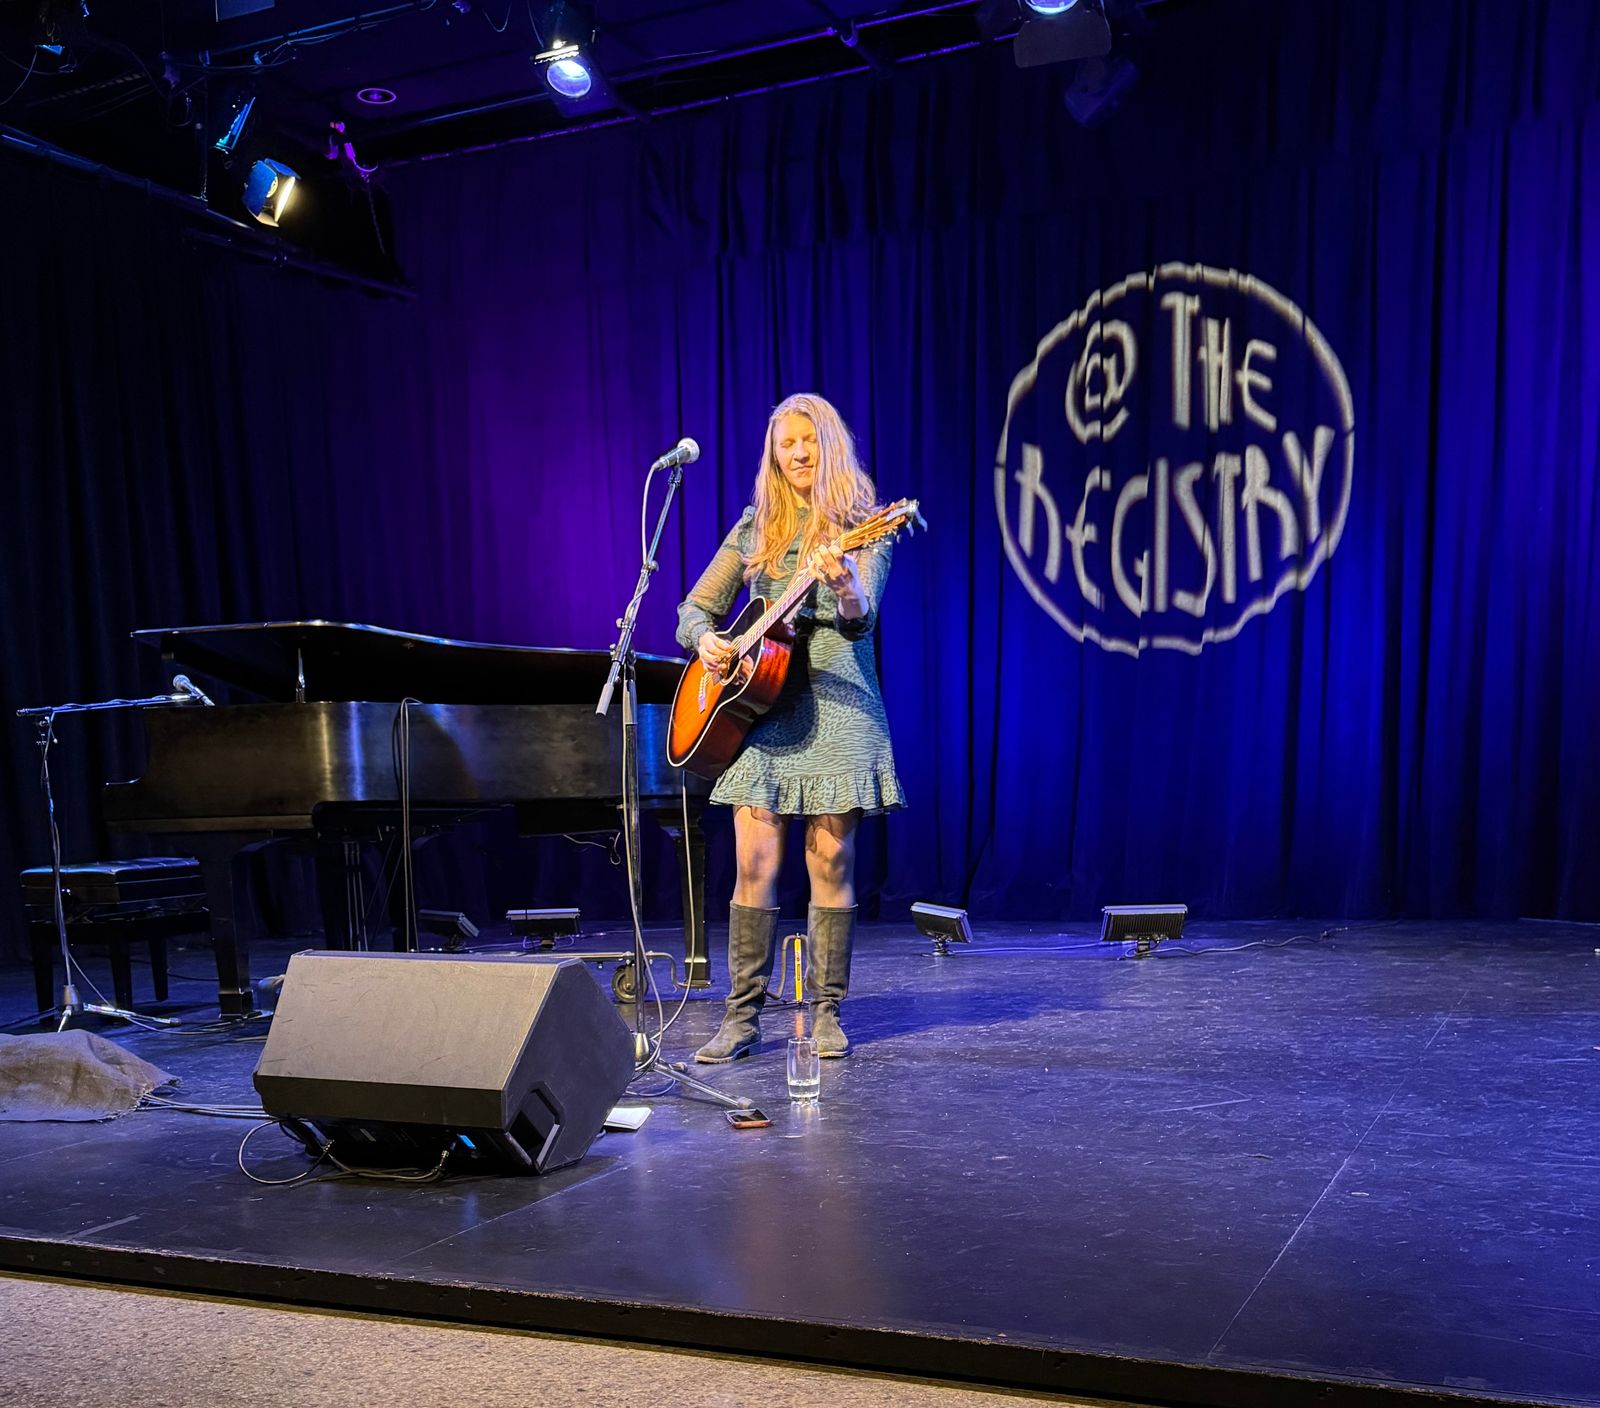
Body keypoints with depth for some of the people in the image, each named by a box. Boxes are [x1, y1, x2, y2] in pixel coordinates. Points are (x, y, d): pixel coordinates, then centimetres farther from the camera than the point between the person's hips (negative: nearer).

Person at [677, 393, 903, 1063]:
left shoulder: (861, 525, 2)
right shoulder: (756, 528, 14)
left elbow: (861, 620, -13)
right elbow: (694, 607, 17)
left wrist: (844, 585, -35)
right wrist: (704, 639, -5)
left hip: (836, 708, -2)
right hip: (756, 705, 3)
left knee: (831, 860, -3)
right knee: (755, 862, -4)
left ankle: (826, 1011, 9)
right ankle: (742, 1018, 2)